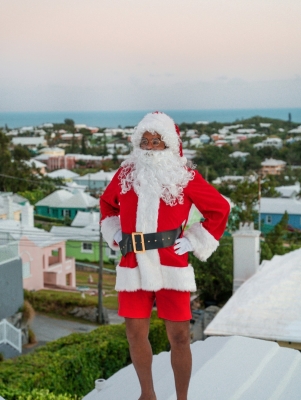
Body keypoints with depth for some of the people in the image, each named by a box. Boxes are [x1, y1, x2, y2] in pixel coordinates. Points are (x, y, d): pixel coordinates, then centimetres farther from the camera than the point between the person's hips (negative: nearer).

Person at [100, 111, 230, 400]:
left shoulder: (185, 177, -3)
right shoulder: (125, 175, 5)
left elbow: (219, 209, 4)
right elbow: (107, 204, 24)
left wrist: (194, 241, 0)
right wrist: (116, 236, 12)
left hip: (172, 268, -3)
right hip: (133, 268, 3)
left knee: (179, 337, 2)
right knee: (135, 334, 8)